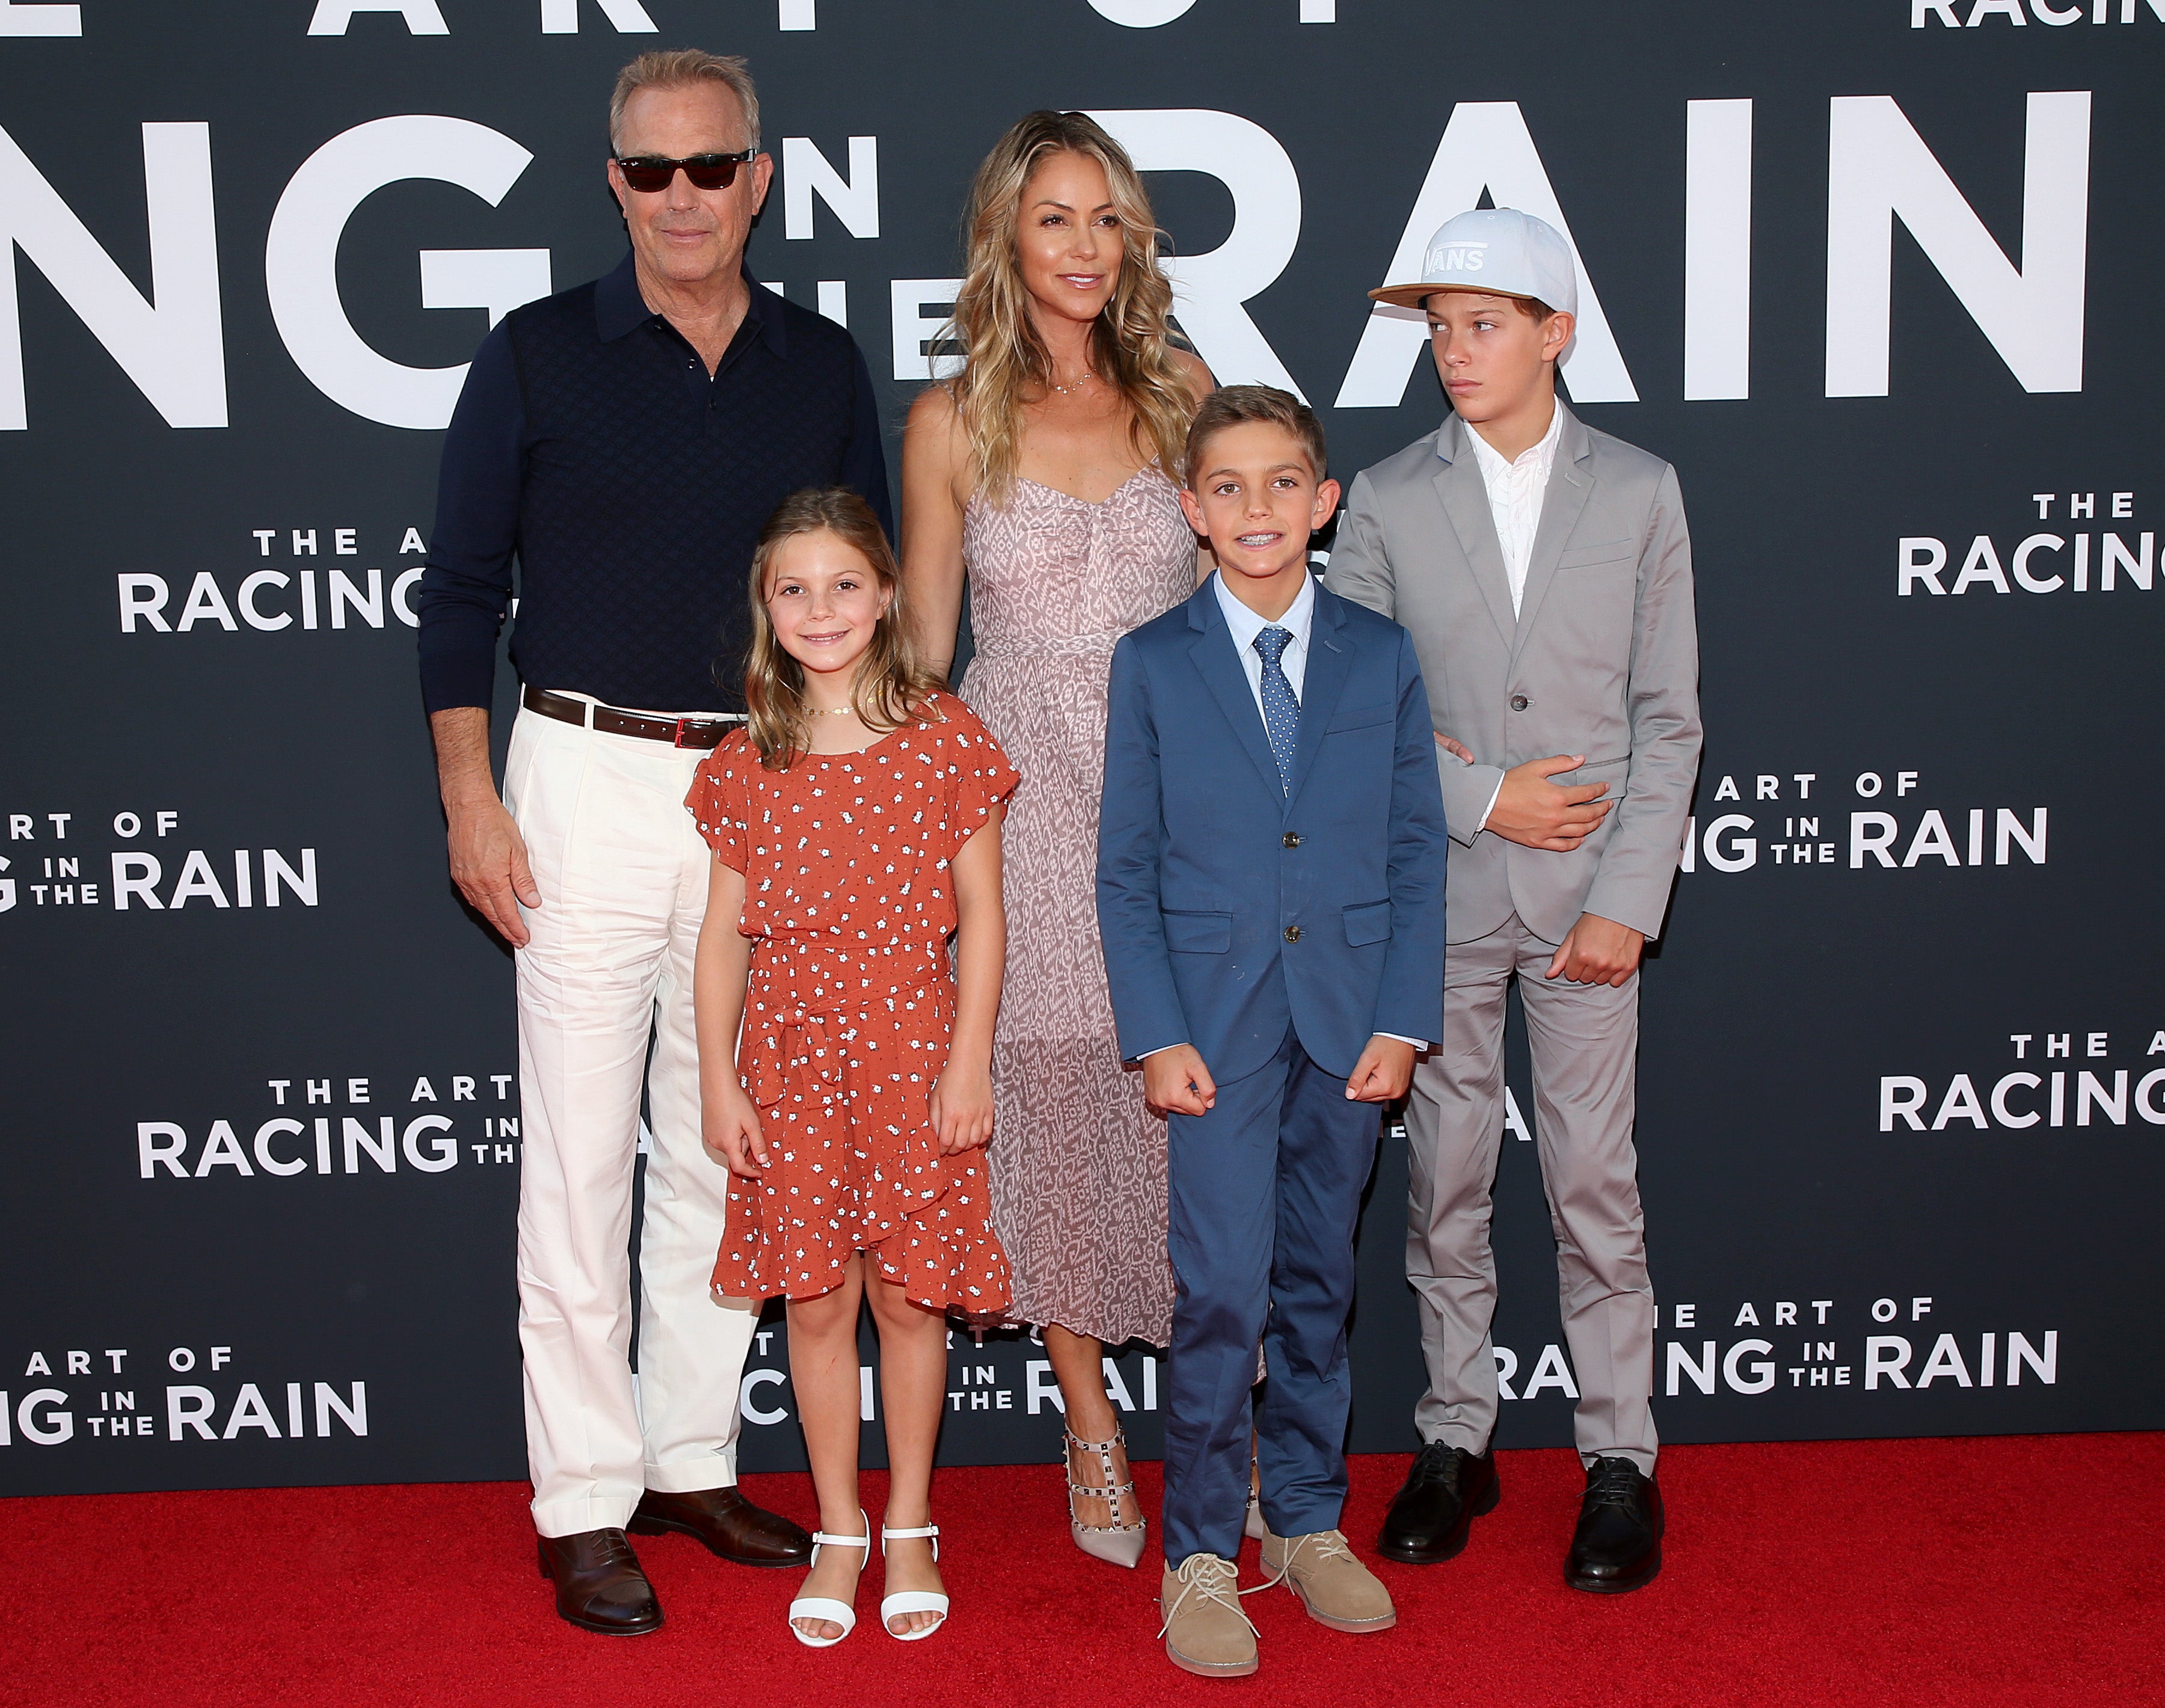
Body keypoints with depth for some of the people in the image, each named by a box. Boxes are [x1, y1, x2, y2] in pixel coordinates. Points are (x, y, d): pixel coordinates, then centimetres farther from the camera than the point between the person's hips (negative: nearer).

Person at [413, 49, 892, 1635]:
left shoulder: (825, 366, 8)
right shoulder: (538, 356, 1)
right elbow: (463, 583, 2)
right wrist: (470, 793, -4)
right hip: (591, 778, -3)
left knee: (727, 1143, 9)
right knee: (583, 1152, -1)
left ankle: (695, 1460, 22)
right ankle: (585, 1503, 9)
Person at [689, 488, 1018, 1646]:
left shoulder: (943, 738, -2)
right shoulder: (745, 765, 3)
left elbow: (980, 915, -2)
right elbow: (724, 932, 6)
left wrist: (969, 1063, -6)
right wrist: (718, 1079, 1)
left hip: (912, 1050, -1)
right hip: (791, 1059, 2)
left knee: (909, 1291, 7)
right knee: (815, 1297, 7)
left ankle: (910, 1528, 24)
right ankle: (839, 1532, 23)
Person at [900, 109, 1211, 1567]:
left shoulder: (1180, 389, 6)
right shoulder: (953, 422, 3)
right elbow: (920, 649, 8)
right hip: (1022, 789, -1)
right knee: (1053, 1102, 4)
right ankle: (1094, 1433, 21)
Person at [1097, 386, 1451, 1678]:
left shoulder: (1384, 658, 6)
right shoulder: (1153, 664, 2)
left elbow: (1417, 852, 5)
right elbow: (1127, 868, 1)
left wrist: (1403, 1021, -3)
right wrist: (1156, 1035, -7)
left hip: (1350, 1020, 2)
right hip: (1217, 1023, -2)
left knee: (1319, 1287, 12)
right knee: (1222, 1295, -5)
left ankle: (1310, 1526, 27)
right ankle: (1201, 1559, 8)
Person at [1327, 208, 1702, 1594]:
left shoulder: (1640, 492, 2)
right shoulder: (1387, 502, 3)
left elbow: (1668, 718, 0)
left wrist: (1628, 902, -7)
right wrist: (1480, 795, -10)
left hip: (1587, 896, -1)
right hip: (1438, 896, 1)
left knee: (1596, 1177, 2)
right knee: (1447, 1175, 9)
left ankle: (1621, 1460, 16)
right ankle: (1456, 1440, 23)